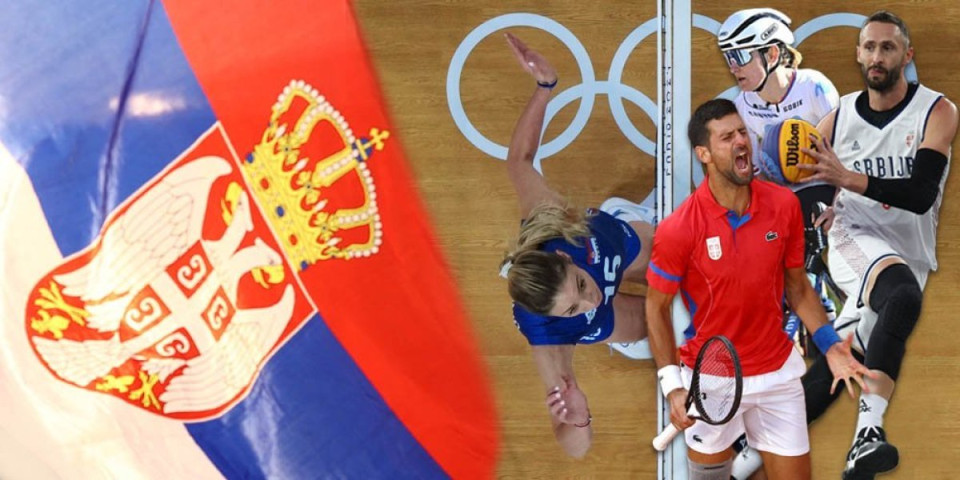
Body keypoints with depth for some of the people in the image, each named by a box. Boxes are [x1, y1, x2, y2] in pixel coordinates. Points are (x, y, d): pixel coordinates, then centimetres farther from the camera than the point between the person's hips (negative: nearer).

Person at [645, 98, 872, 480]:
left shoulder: (784, 205, -6)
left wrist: (828, 343, -6)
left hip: (778, 373, 3)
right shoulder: (678, 229, -17)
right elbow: (657, 307, -6)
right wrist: (672, 385, -14)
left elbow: (797, 285, 7)